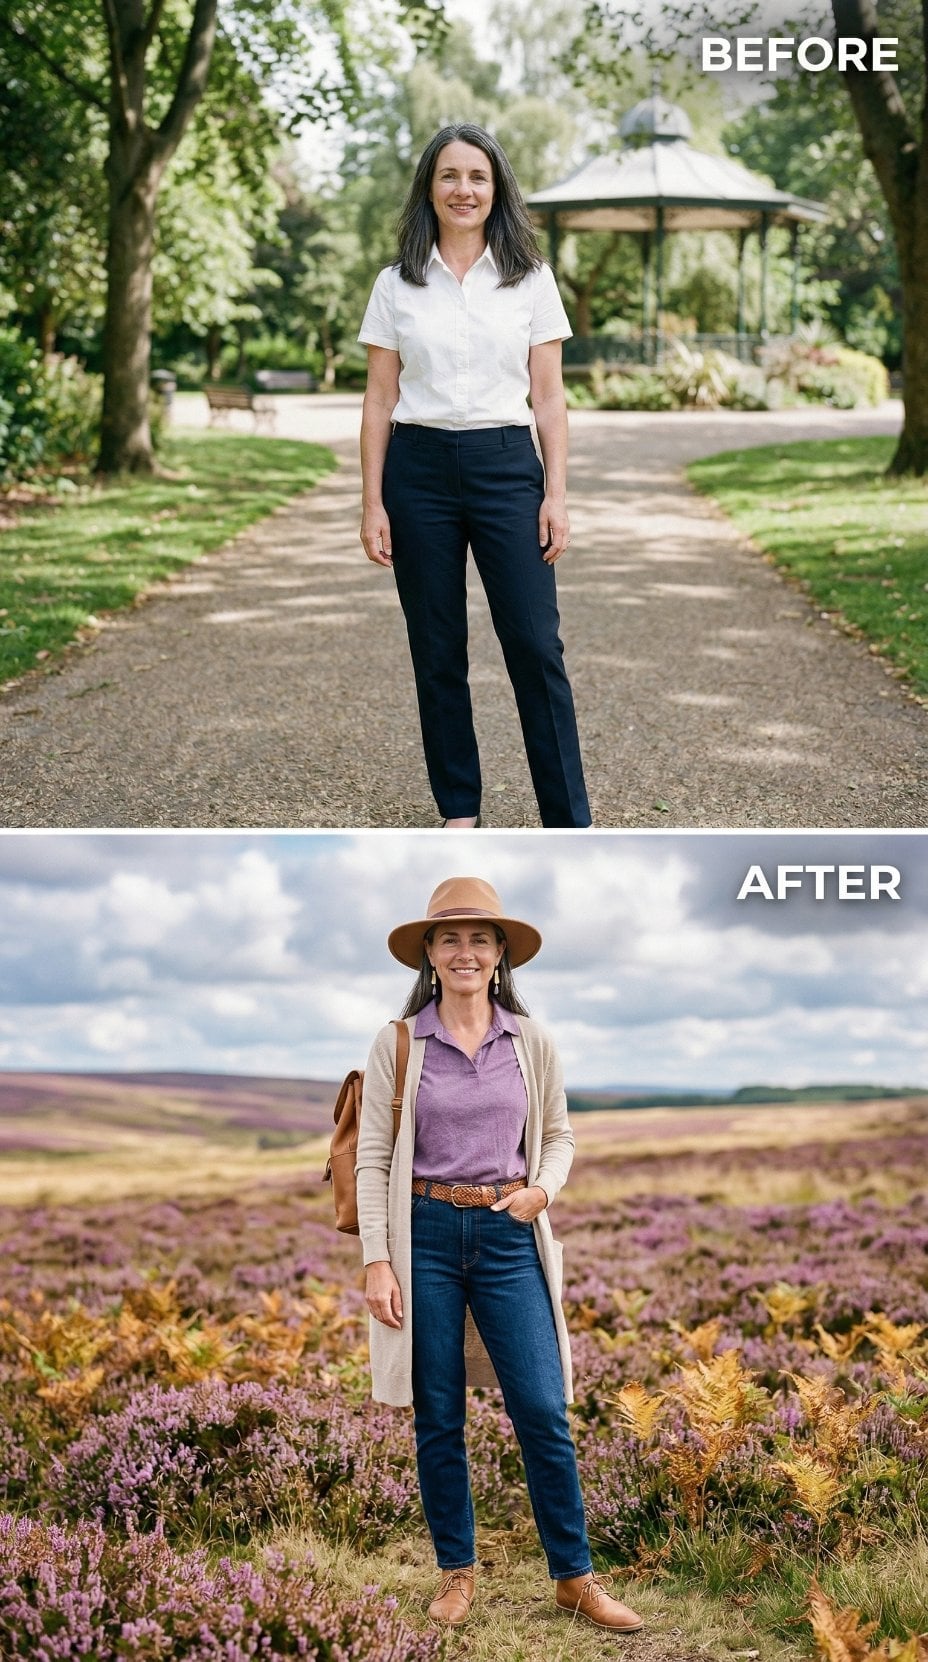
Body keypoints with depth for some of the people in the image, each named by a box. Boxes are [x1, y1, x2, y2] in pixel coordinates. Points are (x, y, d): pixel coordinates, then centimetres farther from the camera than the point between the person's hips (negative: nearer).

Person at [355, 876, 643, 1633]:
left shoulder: (532, 1043, 3)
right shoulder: (396, 1044, -2)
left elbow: (559, 1135, 13)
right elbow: (373, 1158, -1)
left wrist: (544, 1187, -8)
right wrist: (378, 1261, -7)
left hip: (508, 1236, 1)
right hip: (425, 1235, -1)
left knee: (544, 1412, -1)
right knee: (438, 1418, 7)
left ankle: (575, 1576, 15)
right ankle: (457, 1570, 24)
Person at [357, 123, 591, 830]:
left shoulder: (531, 280, 5)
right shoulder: (397, 286, 6)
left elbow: (548, 396, 4)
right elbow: (379, 400, 5)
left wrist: (556, 493, -3)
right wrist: (373, 503, -1)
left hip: (506, 467, -1)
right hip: (419, 469, 1)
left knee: (536, 647, -6)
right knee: (438, 653, 5)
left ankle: (570, 822, 0)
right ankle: (460, 811, 16)